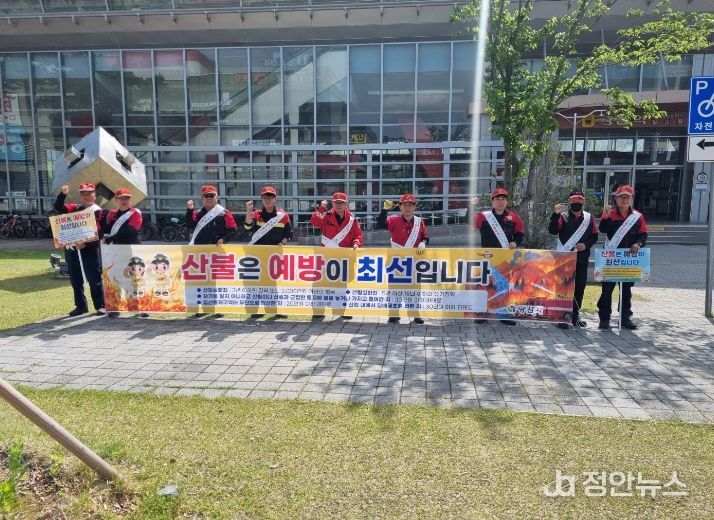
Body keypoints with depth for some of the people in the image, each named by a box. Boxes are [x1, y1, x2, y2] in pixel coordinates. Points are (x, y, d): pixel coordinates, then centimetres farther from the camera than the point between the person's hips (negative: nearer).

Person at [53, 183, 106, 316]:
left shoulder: (98, 211, -4)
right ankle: (81, 306, 21)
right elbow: (58, 207, 4)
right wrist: (62, 194, -12)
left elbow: (98, 232, -12)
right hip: (72, 249, 6)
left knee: (94, 279, -2)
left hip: (90, 249, -6)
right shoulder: (75, 209, 14)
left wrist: (85, 244, -22)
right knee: (75, 280, 11)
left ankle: (100, 306, 4)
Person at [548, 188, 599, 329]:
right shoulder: (563, 217, -2)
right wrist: (555, 214, -28)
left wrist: (586, 245, -9)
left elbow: (594, 236, 9)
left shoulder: (589, 218, 7)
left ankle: (575, 315, 23)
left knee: (580, 287, 10)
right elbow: (552, 231, -18)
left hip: (582, 259, 4)